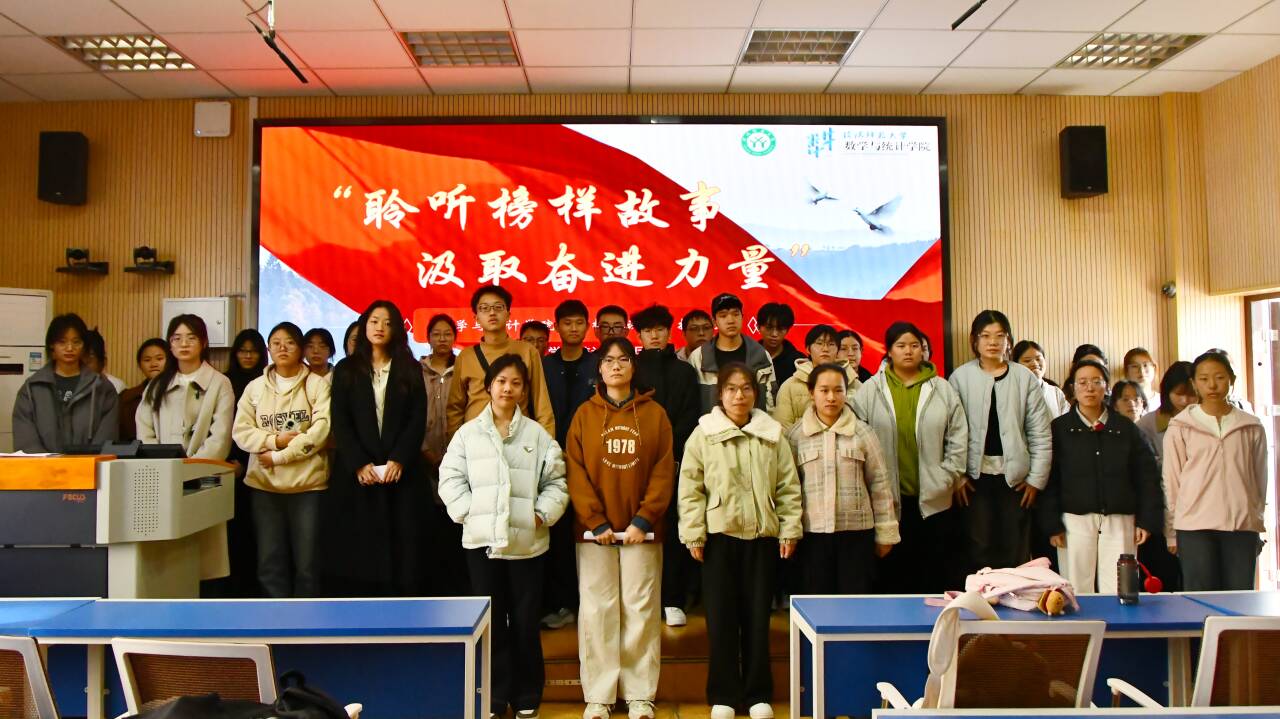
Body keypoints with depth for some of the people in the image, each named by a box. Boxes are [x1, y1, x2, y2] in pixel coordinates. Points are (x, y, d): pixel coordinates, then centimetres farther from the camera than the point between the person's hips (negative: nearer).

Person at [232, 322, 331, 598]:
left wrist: (279, 456, -12)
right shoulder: (254, 387, 10)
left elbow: (322, 428, -11)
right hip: (264, 484, 3)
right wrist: (275, 440, -12)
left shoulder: (317, 384, 0)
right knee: (270, 560, 5)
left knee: (306, 561, 1)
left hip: (308, 482, -3)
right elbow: (241, 431, 4)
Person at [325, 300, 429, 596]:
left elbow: (418, 419, 2)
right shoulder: (346, 370, 11)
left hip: (400, 471, 0)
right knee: (357, 548, -1)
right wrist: (359, 464, -12)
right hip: (356, 472, 0)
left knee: (401, 546, -3)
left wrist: (398, 460, -12)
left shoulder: (411, 370, 11)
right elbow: (339, 421, 1)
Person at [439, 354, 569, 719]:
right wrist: (467, 511, -8)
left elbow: (555, 483, 4)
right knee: (490, 621, 8)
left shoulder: (538, 434, 4)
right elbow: (450, 478, 4)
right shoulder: (468, 432, 6)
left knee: (525, 621, 6)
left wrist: (543, 514, -8)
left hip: (526, 540, 0)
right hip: (481, 539, 1)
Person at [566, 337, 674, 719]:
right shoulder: (584, 414, 4)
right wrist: (596, 523, -9)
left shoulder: (654, 414, 4)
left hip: (642, 529, 0)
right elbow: (575, 472, -1)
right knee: (597, 610, 4)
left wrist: (643, 520, -9)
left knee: (641, 611, 4)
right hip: (594, 530, 0)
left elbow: (664, 471, 0)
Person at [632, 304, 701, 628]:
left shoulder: (684, 371, 13)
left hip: (674, 459, 1)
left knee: (674, 528, -1)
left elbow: (690, 418, 5)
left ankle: (673, 600, 5)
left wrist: (670, 448, -7)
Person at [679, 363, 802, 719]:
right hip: (719, 535, -1)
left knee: (758, 616, 8)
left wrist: (790, 530, 0)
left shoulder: (773, 436, 5)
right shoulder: (703, 434, -1)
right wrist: (694, 535, -7)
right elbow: (690, 489, -2)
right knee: (721, 617, 4)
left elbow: (788, 487, 6)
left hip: (762, 536, 1)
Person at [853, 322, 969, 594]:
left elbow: (958, 438, 7)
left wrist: (949, 478, -1)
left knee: (938, 576, 8)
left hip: (935, 500, 2)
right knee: (892, 574, 6)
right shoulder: (869, 391, 1)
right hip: (888, 499, -1)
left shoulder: (943, 389, 6)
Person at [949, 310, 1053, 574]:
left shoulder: (1025, 377, 3)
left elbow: (1040, 433, 4)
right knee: (979, 550, 1)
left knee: (1015, 552, 5)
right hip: (976, 475, -1)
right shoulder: (961, 377, 0)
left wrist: (1036, 479, 0)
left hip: (1015, 475, 1)